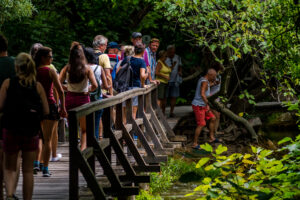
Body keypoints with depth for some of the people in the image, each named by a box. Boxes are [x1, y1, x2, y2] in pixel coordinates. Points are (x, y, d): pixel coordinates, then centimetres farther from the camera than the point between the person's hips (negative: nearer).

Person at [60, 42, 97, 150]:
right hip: (83, 99, -1)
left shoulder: (66, 68, -4)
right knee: (84, 129, 11)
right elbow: (95, 85, -14)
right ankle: (83, 148, -8)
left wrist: (67, 88, 8)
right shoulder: (87, 69, -8)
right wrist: (88, 90, 6)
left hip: (70, 99, 2)